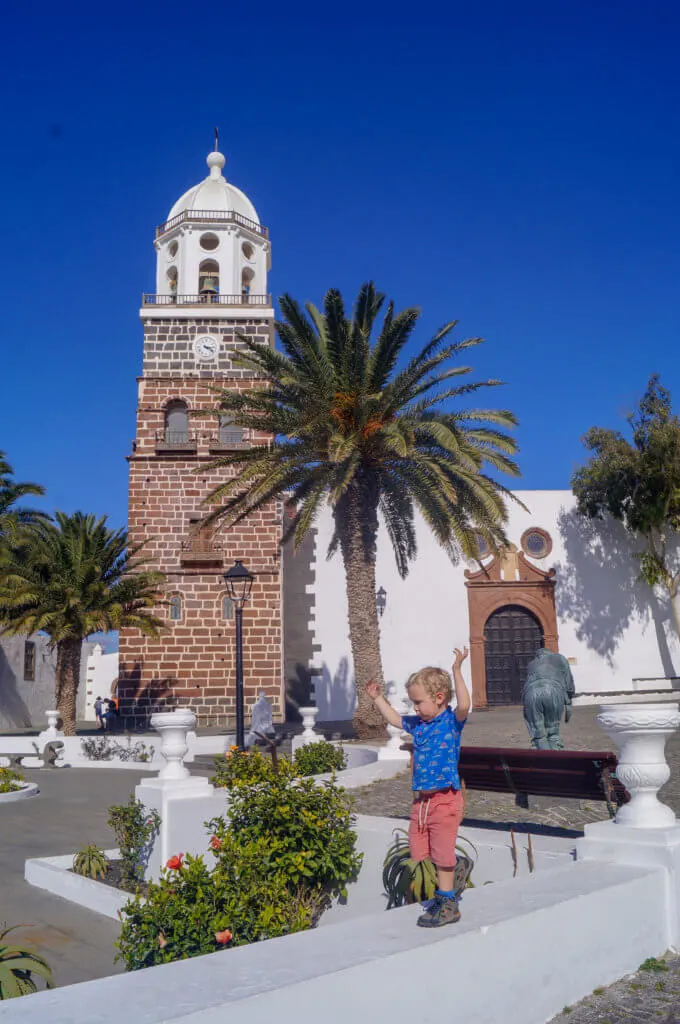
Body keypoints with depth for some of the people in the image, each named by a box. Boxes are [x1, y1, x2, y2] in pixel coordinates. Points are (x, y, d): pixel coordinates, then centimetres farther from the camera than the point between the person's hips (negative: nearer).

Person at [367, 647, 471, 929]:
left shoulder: (451, 721, -10)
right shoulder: (417, 723, 10)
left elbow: (464, 705, -31)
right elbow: (394, 718, 28)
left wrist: (457, 671, -35)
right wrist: (377, 698, 29)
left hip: (444, 799, -8)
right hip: (421, 800, 8)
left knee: (442, 853, -1)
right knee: (418, 853, 13)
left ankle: (447, 903, 14)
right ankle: (450, 882, 32)